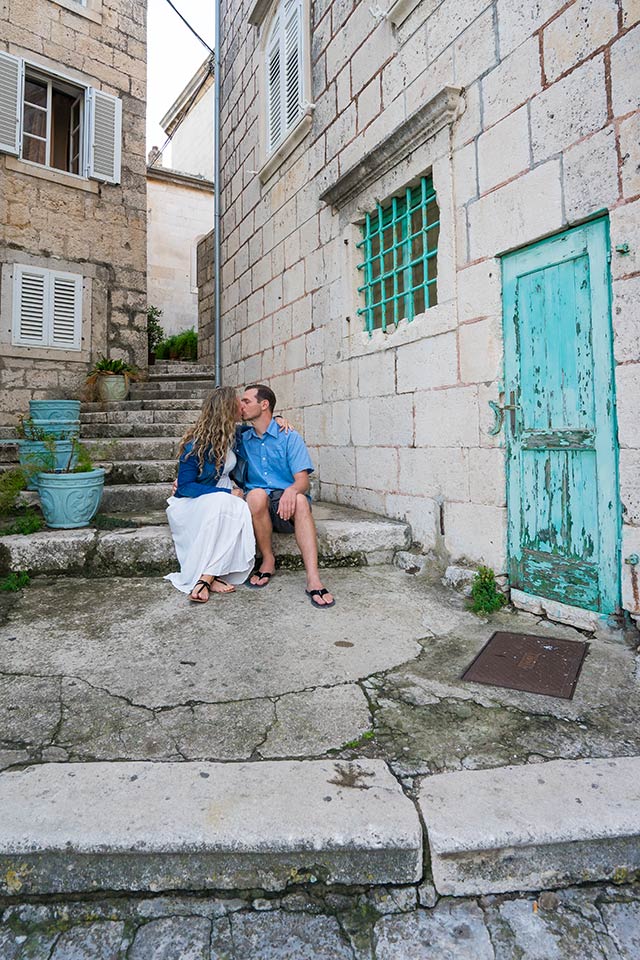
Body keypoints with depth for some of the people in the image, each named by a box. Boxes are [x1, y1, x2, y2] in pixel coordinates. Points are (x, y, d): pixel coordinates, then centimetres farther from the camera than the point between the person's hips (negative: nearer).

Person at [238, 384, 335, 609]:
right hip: (257, 507, 2)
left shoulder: (290, 437, 2)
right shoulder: (242, 440, 14)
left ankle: (313, 580, -44)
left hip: (286, 506, -1)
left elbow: (303, 480, -7)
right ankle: (268, 562, -16)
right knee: (257, 494, -34)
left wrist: (291, 490, -31)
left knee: (300, 499, -36)